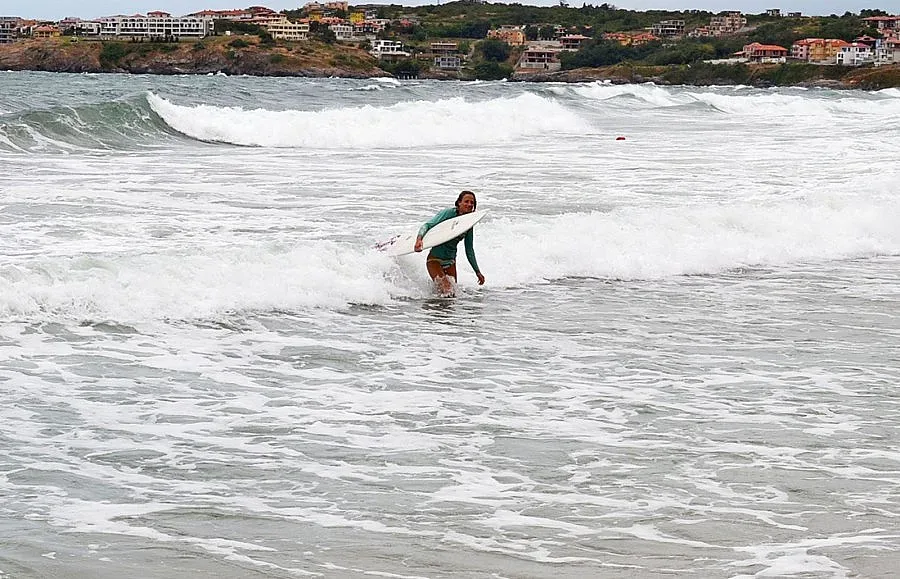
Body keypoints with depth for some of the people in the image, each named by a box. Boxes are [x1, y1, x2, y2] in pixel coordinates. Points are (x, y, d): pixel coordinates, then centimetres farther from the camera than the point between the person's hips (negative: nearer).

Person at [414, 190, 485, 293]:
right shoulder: (449, 213, -13)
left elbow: (469, 250, 14)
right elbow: (427, 225, -22)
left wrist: (477, 272, 16)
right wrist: (419, 239, -42)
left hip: (450, 262, 6)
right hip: (435, 259, -6)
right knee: (446, 289, -21)